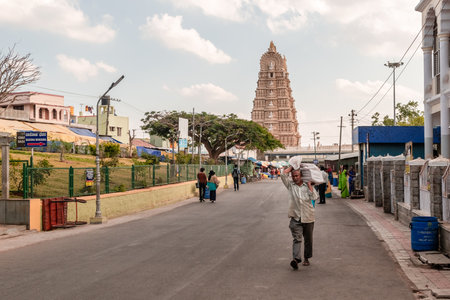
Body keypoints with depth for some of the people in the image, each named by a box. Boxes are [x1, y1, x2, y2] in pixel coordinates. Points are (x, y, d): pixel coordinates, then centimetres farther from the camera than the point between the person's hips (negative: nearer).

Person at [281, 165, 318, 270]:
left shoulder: (307, 186, 5)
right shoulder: (290, 185, 5)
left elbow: (314, 197, -9)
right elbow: (283, 174, -8)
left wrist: (309, 185, -6)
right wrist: (292, 166, 2)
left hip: (308, 218, 2)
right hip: (295, 218, -1)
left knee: (308, 240, 12)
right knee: (297, 238, -15)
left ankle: (306, 258, 27)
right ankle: (296, 259, -27)